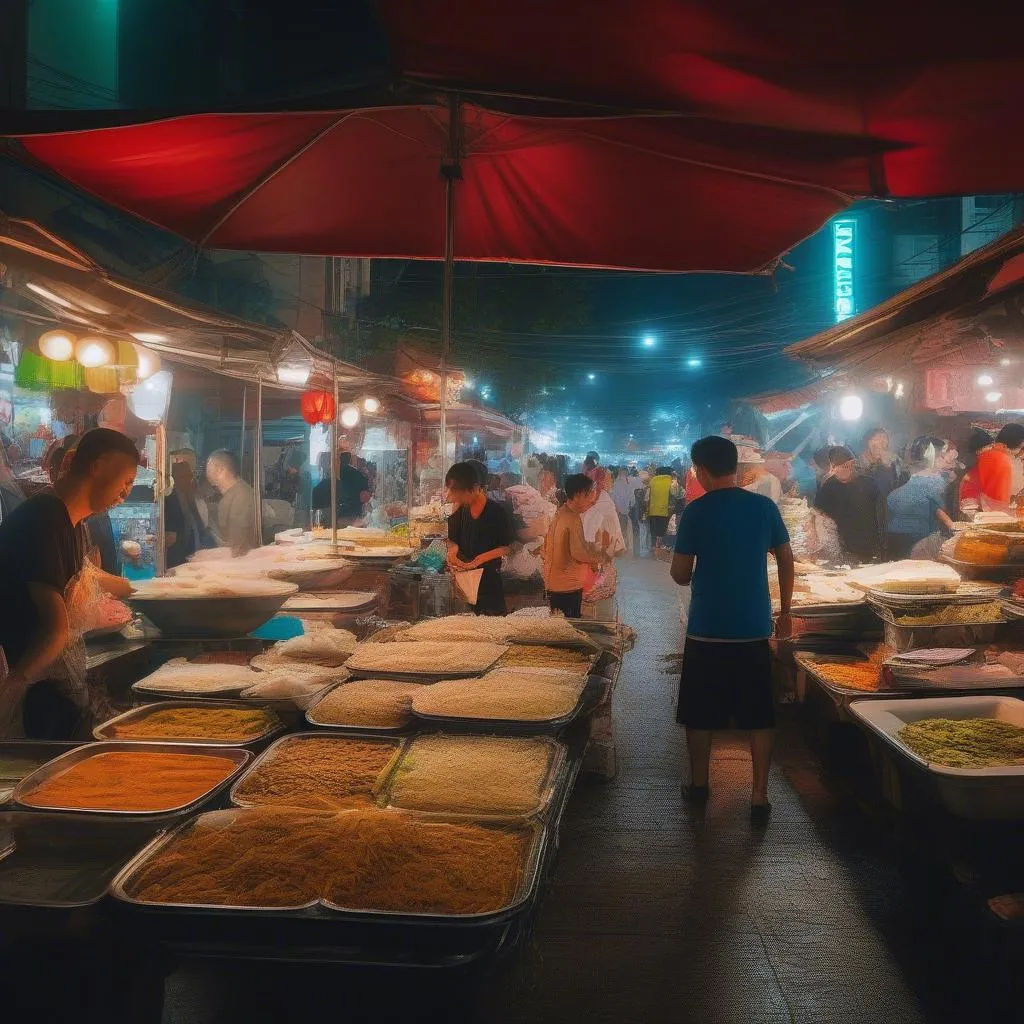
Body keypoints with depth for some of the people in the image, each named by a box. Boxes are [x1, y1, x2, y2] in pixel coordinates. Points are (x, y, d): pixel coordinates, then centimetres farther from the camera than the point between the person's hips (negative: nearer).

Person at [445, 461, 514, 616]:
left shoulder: (496, 512, -10)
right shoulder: (459, 512, 3)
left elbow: (506, 547, -7)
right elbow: (453, 540, 13)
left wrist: (480, 559, -18)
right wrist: (452, 552, -10)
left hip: (490, 580, -4)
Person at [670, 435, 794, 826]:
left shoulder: (697, 511, -9)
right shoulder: (765, 507, 0)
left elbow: (680, 574, -6)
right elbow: (786, 560, 7)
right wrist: (785, 611, 17)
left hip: (706, 629, -2)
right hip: (754, 628, 3)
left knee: (700, 714, 13)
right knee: (758, 716, 9)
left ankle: (699, 784, 26)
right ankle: (760, 797, 9)